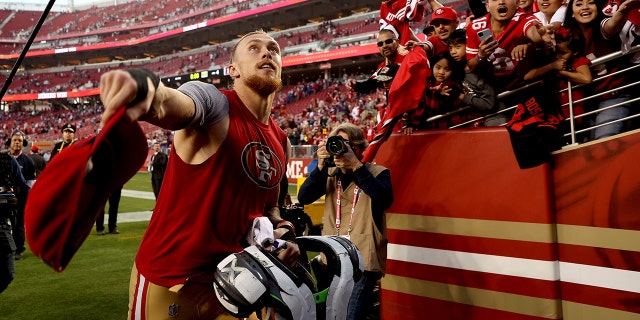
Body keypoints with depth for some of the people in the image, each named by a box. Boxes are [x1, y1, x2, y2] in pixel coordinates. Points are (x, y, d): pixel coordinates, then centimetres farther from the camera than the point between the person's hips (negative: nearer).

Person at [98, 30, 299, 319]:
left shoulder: (281, 143, 6)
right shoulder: (214, 103, -15)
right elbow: (171, 106, -38)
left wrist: (281, 231, -3)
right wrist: (145, 86, -61)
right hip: (169, 282, -6)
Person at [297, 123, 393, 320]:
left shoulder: (377, 173, 0)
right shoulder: (330, 175, 11)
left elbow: (385, 200, -21)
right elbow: (304, 198, -2)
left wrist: (356, 166, -23)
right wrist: (321, 166, -13)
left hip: (363, 259, -5)